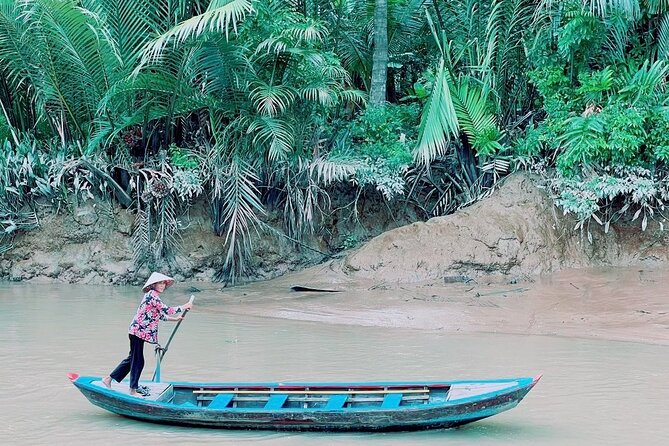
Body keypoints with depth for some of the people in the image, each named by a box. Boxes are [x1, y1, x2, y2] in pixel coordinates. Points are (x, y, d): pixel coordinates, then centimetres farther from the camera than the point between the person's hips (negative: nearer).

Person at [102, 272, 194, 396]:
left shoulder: (153, 296, 16)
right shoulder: (152, 295, -16)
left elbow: (160, 315, 24)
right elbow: (166, 310, -20)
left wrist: (175, 319, 22)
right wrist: (184, 307, -11)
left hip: (138, 332, 10)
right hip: (139, 331, -10)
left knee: (132, 359, 17)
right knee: (138, 361, -2)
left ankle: (108, 379, 23)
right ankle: (133, 390, 6)